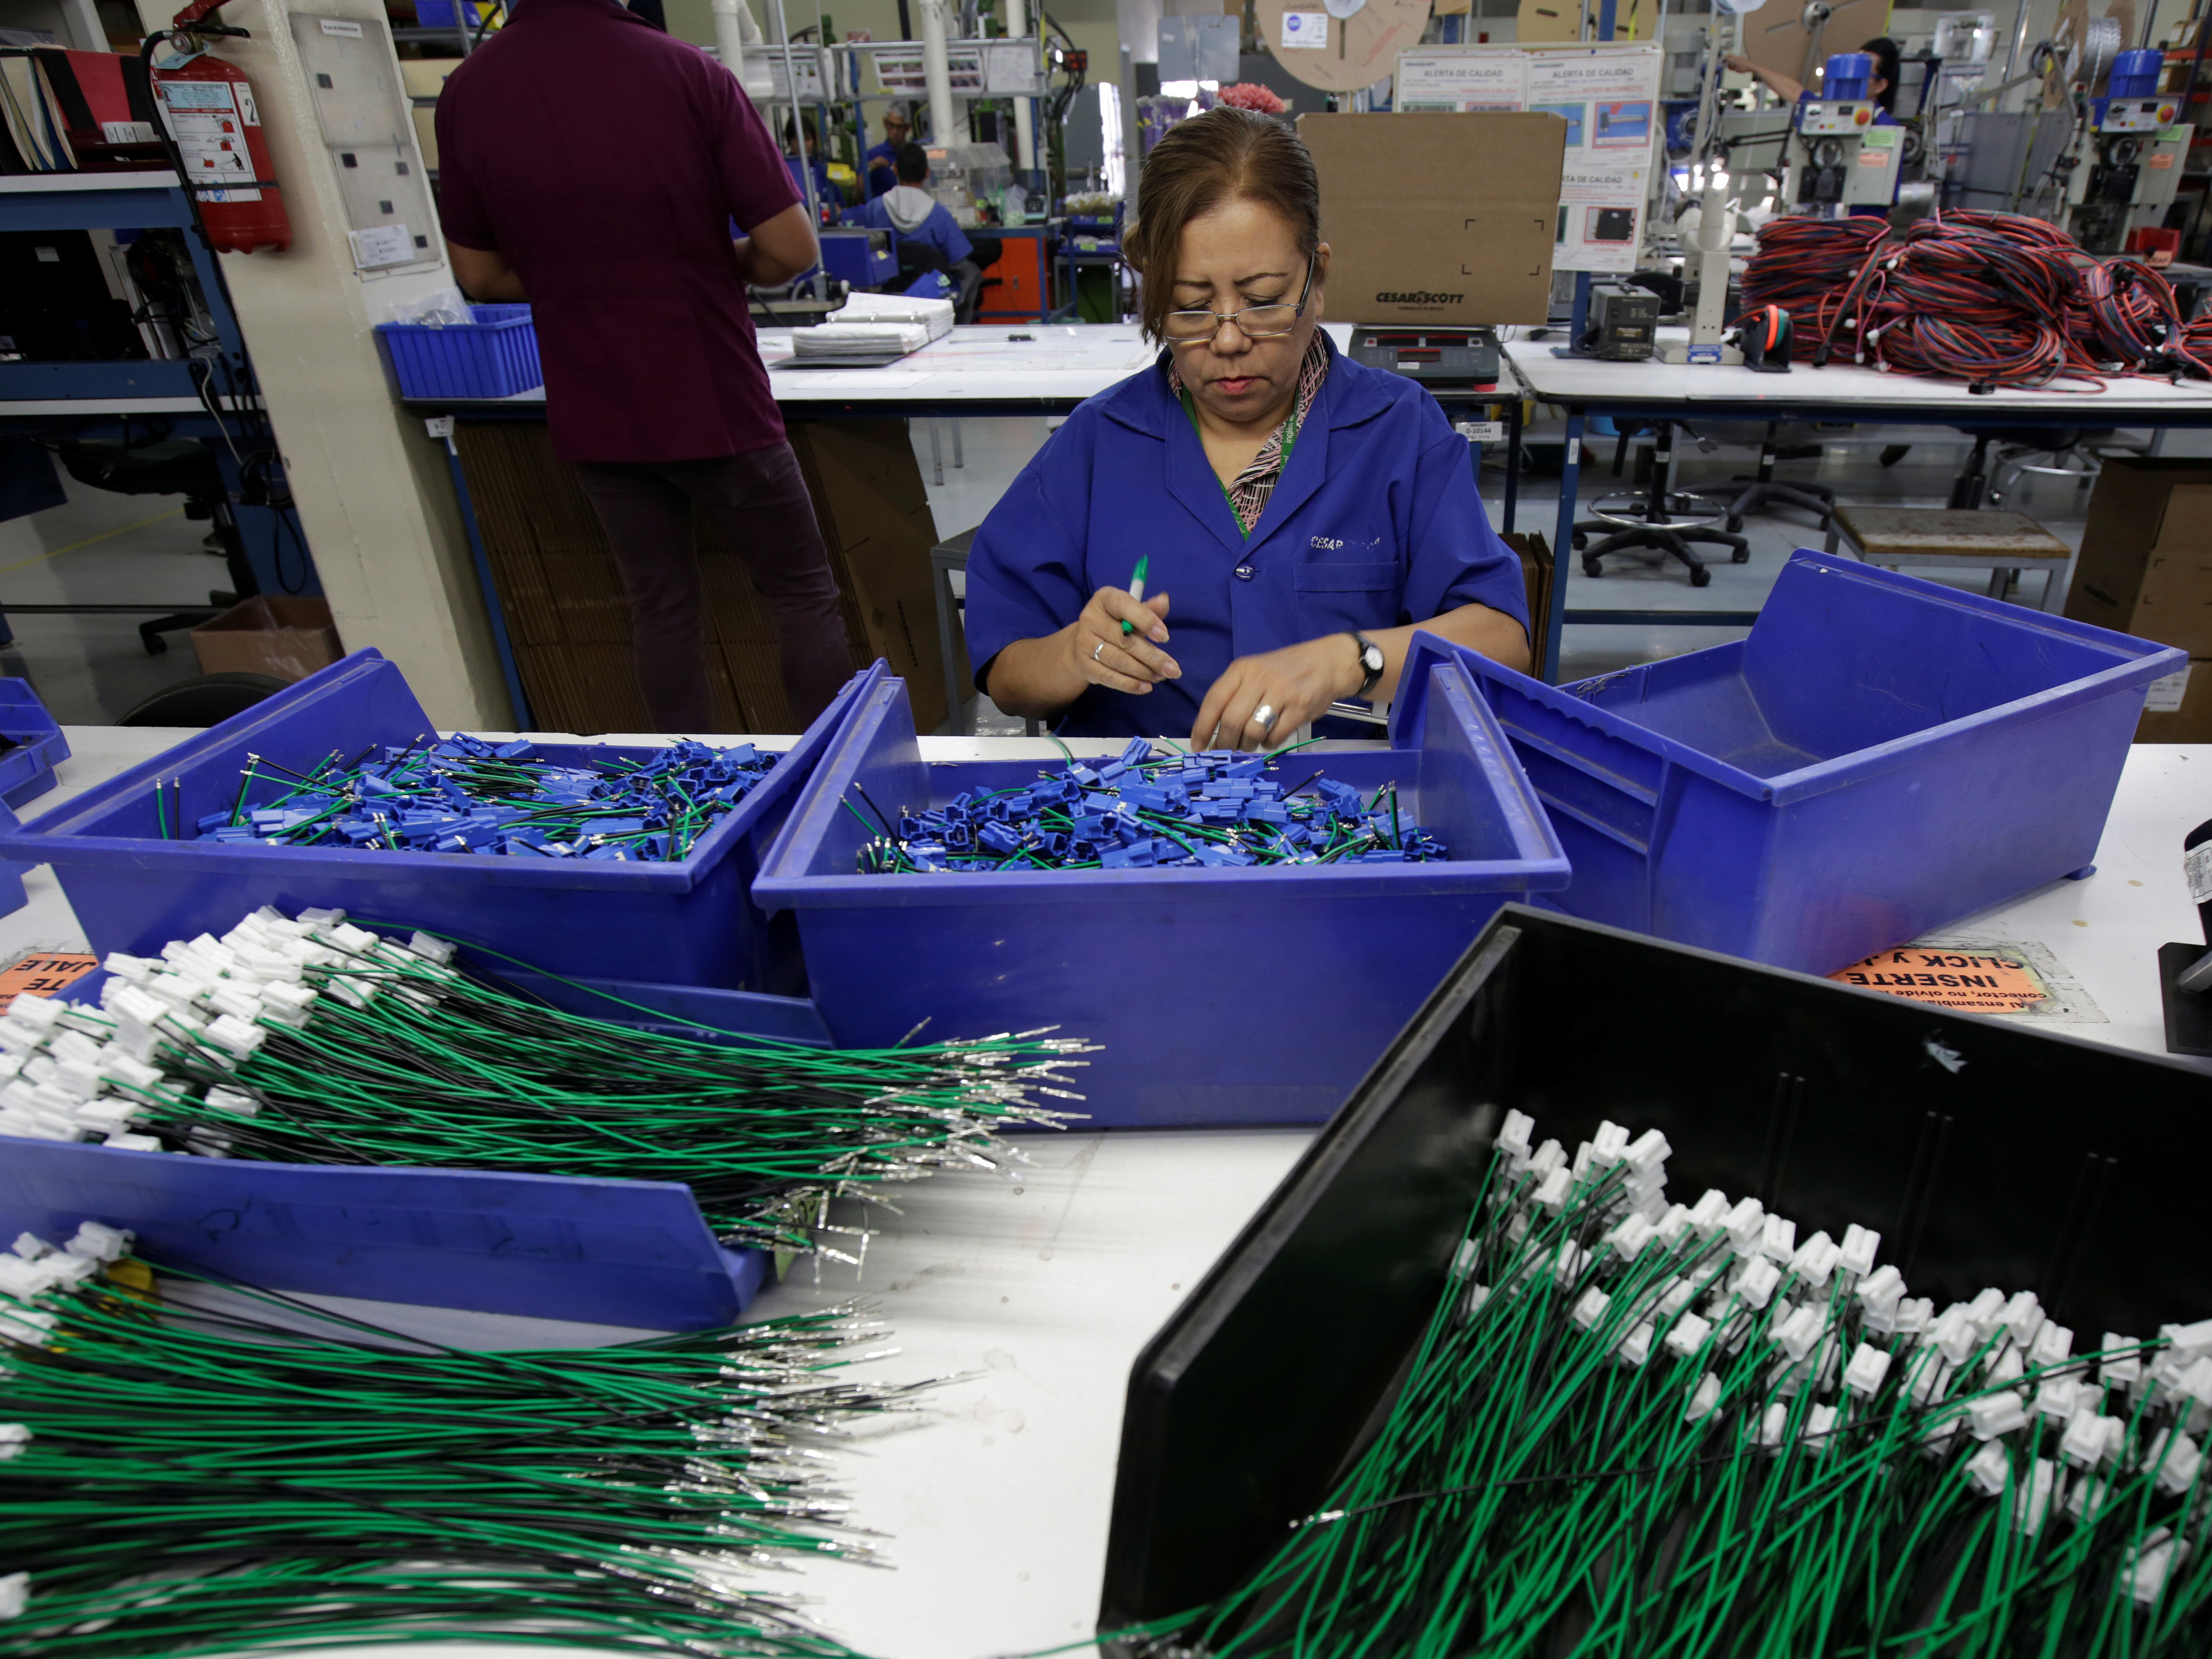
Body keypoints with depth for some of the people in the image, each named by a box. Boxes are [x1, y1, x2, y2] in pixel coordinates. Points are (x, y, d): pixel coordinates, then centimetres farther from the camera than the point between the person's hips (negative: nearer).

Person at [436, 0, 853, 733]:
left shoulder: (467, 92, -1)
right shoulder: (688, 72, -13)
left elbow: (479, 274, 6)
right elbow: (790, 247, -13)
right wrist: (713, 267, 7)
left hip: (592, 418, 4)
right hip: (713, 404, -4)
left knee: (660, 604, 16)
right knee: (804, 594, 10)